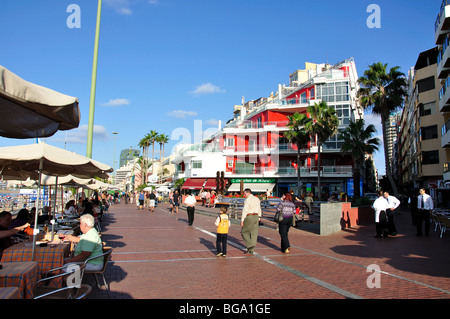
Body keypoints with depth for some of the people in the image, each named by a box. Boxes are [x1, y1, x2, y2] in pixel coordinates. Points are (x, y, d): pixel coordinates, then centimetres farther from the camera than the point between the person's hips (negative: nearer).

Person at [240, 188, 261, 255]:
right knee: (254, 233, 7)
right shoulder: (257, 199, 12)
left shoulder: (247, 200, -12)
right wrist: (259, 217, 26)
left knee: (244, 232, 7)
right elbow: (259, 209, 18)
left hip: (249, 217, -7)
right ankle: (251, 250, 11)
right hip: (256, 216, 7)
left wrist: (242, 220, -14)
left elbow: (245, 210, -16)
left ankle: (249, 245, -6)